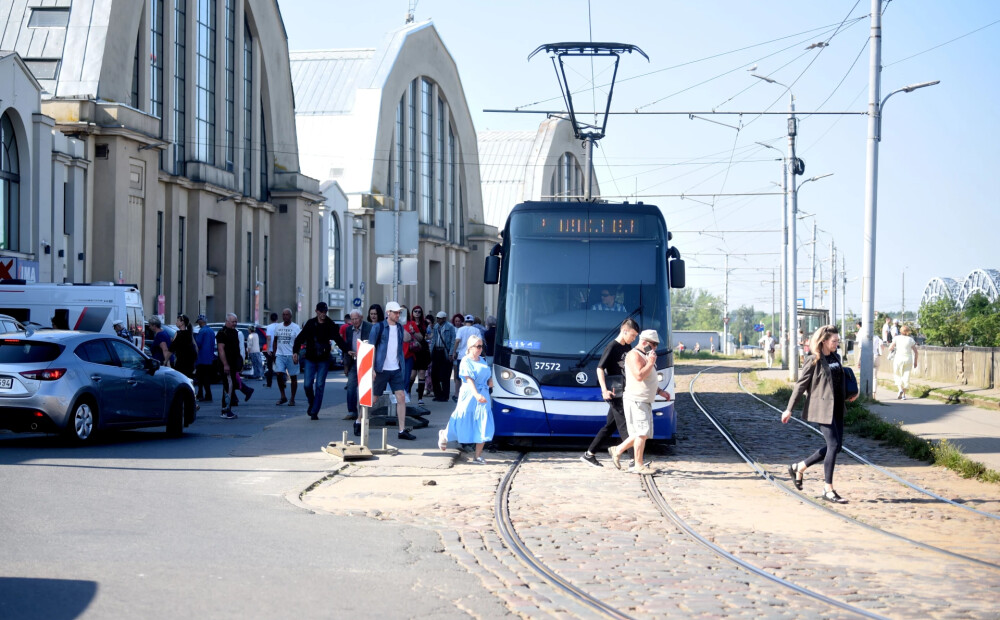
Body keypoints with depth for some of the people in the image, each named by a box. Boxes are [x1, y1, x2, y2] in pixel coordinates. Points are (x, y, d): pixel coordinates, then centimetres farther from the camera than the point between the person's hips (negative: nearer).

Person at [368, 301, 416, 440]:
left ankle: (402, 430, -2)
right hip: (381, 370, -5)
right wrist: (371, 368, -12)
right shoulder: (378, 327, -6)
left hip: (396, 369, 5)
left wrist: (402, 365, 13)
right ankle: (359, 422, 25)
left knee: (401, 397, -4)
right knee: (373, 398, 4)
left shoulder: (400, 328, 11)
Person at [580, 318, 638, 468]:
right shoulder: (612, 347, -11)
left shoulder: (628, 348, 14)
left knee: (610, 426, 11)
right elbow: (600, 368, -15)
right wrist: (604, 390, -24)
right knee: (624, 426, -9)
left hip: (623, 392, 9)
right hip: (614, 394, -9)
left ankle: (589, 454, 19)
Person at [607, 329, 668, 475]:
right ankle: (638, 466, -5)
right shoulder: (634, 355, -12)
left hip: (645, 401, 10)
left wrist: (659, 391, 20)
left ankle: (617, 450, 22)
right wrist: (651, 363, -17)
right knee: (642, 433, -10)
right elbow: (639, 376, -25)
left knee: (643, 433, 11)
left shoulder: (645, 356, 20)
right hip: (636, 400, -10)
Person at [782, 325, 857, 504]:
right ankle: (828, 490, -2)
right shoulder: (813, 360, -10)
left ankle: (799, 467, 23)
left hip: (836, 408, 8)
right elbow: (801, 384, -8)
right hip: (822, 408, -8)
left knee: (836, 445, 8)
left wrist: (849, 394, 11)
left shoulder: (836, 357, 12)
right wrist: (789, 409, -8)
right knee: (833, 444, -10)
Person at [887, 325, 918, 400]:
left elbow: (890, 348, -4)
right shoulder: (911, 339, 2)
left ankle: (900, 388, -13)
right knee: (906, 376, 8)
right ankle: (904, 395, 6)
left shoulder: (897, 338, -3)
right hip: (908, 359, 2)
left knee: (897, 375, 12)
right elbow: (915, 351, 2)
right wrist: (915, 362, 9)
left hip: (899, 358, -2)